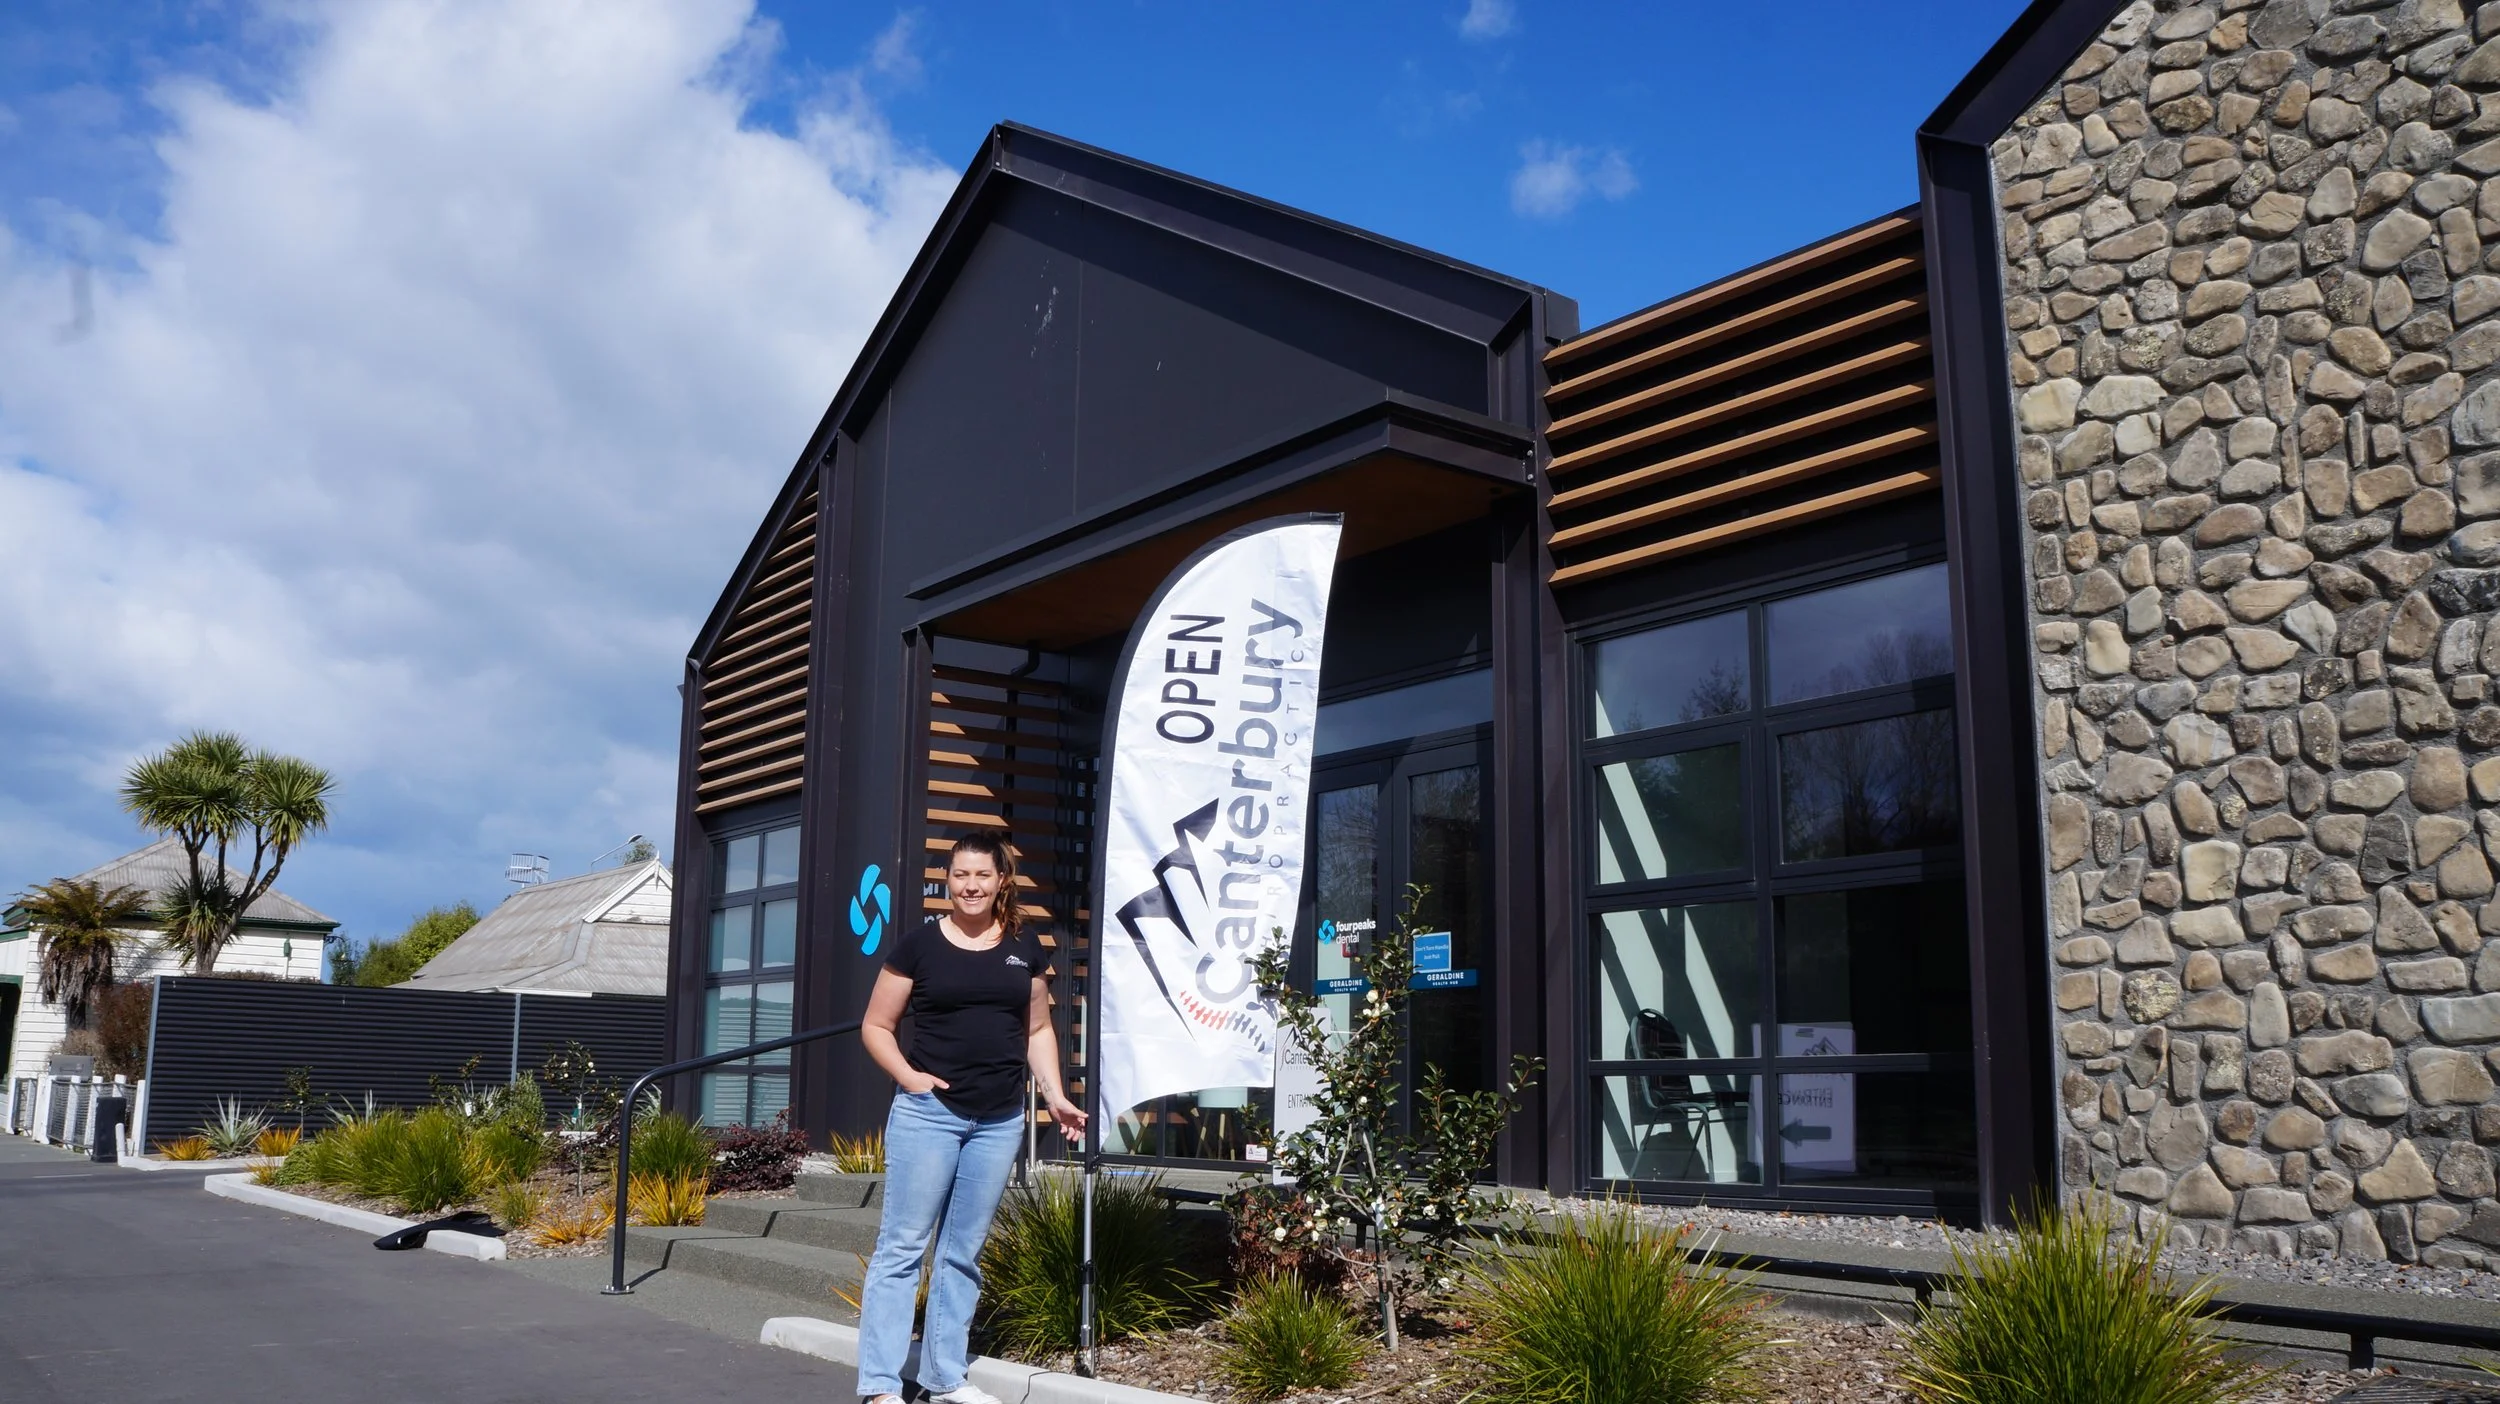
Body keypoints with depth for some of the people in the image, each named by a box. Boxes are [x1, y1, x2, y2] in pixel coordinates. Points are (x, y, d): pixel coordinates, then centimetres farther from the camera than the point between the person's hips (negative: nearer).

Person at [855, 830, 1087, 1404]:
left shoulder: (1024, 947, 8)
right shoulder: (920, 944, -2)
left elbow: (1037, 1029, 15)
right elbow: (876, 1025, 3)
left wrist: (1055, 1097, 4)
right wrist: (908, 1076, -11)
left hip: (1000, 1121, 4)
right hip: (929, 1112, -3)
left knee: (964, 1251, 12)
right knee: (902, 1246, -2)